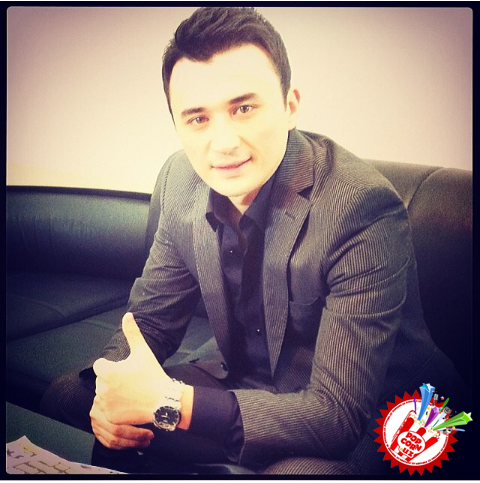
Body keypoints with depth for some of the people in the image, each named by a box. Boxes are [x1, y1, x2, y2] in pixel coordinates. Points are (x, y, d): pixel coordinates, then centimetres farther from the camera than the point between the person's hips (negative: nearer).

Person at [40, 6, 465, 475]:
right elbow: (151, 314, 3)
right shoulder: (180, 180, -8)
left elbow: (340, 413, -29)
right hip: (245, 381, 6)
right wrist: (114, 387, -19)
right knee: (66, 396, 1)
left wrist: (171, 402, -36)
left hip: (363, 415, -5)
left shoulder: (364, 209, -29)